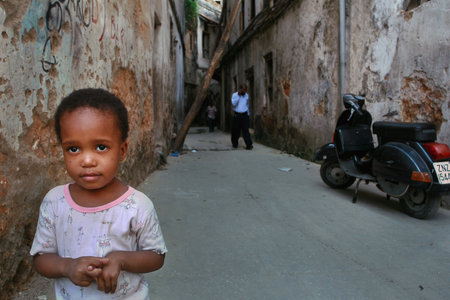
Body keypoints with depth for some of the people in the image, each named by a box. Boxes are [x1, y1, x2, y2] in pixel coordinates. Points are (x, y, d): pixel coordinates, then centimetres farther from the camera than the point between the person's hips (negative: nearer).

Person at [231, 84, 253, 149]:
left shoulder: (246, 95, 10)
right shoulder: (234, 95, -2)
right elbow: (234, 103, -20)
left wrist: (248, 113, 26)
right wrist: (238, 95, -18)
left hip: (245, 115, 1)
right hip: (237, 115, -1)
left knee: (245, 130, -9)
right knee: (236, 130, 6)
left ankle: (249, 145, -13)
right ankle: (235, 143, 26)